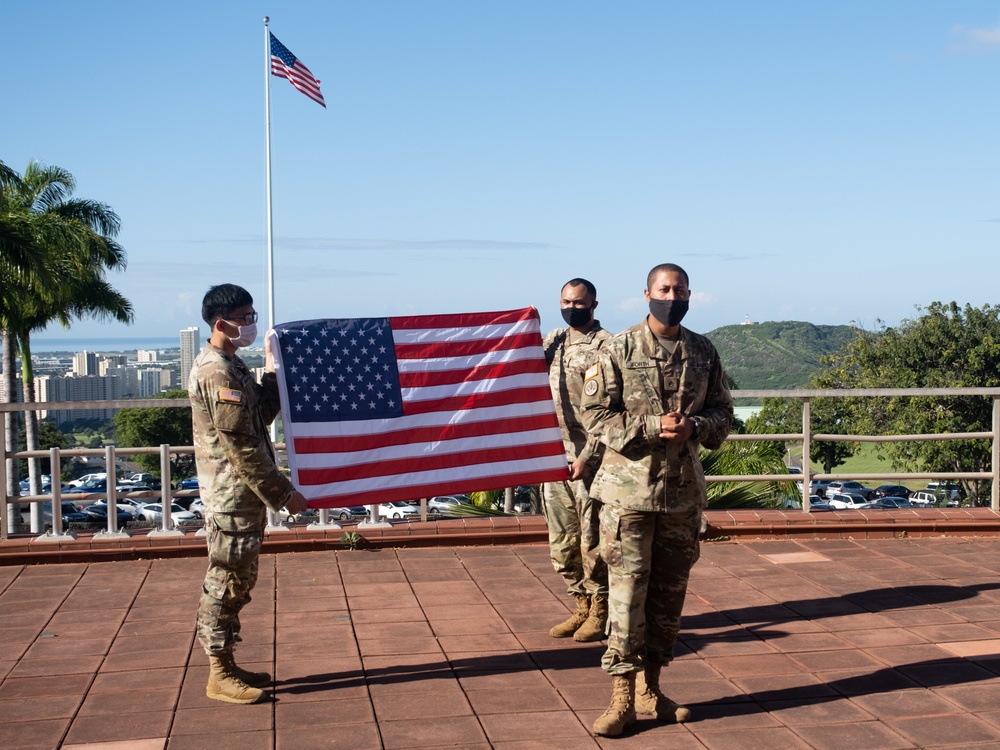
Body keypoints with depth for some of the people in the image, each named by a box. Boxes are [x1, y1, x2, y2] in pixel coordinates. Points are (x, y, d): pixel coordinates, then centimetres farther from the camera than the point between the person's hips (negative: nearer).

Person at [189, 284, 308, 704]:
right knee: (226, 583, -2)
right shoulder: (217, 373, -18)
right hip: (232, 498, -10)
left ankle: (226, 666, 24)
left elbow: (262, 415, 17)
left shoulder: (230, 367, 14)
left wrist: (273, 371, 8)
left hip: (244, 496, 10)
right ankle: (220, 676, 6)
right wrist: (282, 493, -18)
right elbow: (240, 445, -21)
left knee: (235, 583, 15)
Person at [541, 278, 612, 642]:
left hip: (588, 455, -7)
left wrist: (588, 456, -18)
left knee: (592, 538, -1)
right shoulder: (553, 340, 13)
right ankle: (582, 607, 23)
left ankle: (601, 612, 10)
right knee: (562, 539, 11)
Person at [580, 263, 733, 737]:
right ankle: (622, 699, 3)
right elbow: (594, 413, -7)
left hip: (683, 489, 4)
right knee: (626, 591, -4)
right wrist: (651, 427, -18)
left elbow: (722, 412, 11)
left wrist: (694, 427, -11)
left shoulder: (704, 353, 6)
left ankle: (650, 689, 23)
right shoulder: (619, 350, -5)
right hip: (628, 489, -4)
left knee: (669, 591, 11)